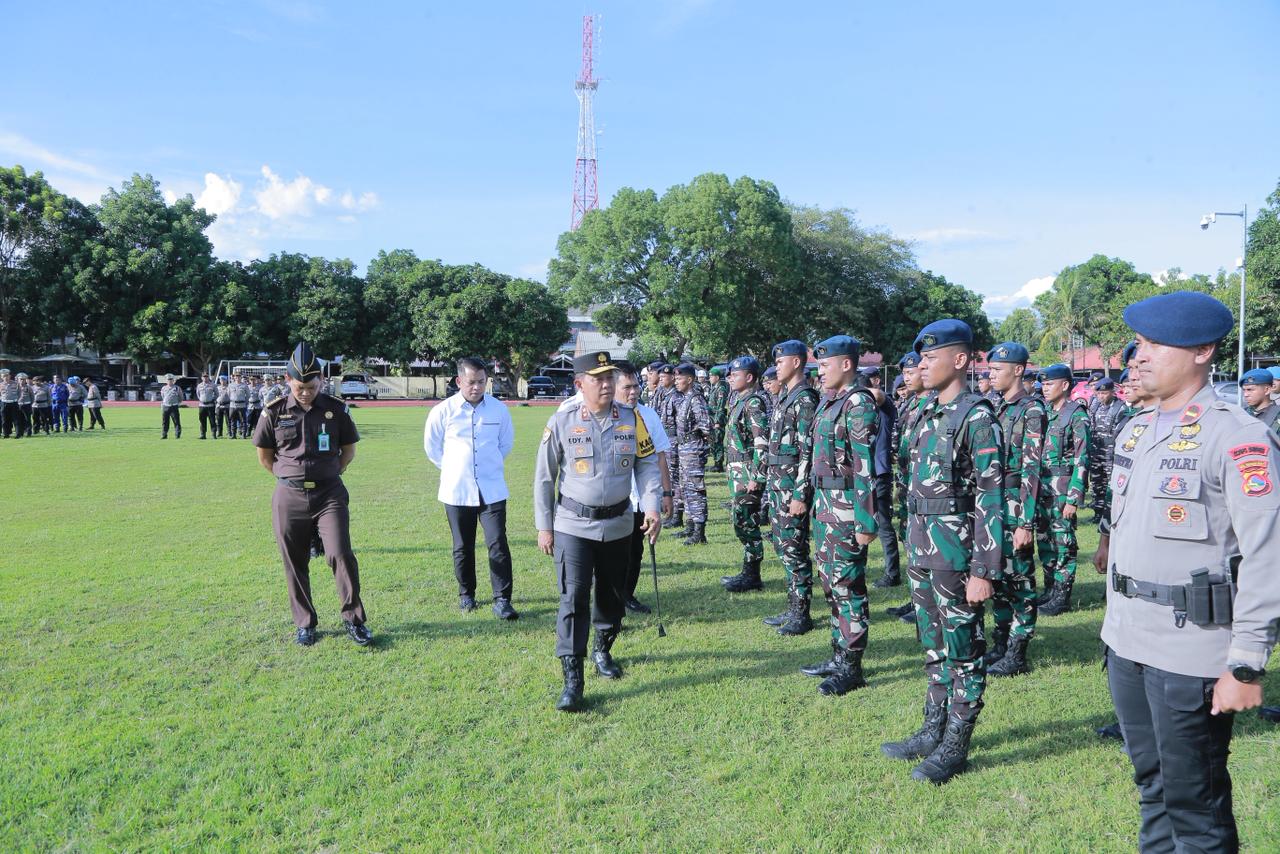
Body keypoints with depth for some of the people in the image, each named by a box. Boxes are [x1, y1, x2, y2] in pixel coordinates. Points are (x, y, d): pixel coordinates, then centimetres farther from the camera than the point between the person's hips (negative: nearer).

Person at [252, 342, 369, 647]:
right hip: (289, 498, 1)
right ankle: (304, 624, 22)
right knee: (295, 564, 8)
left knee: (341, 555, -10)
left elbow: (349, 450, 11)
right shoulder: (274, 412, -1)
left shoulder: (336, 409, -1)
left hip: (329, 494, -1)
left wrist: (328, 474, 8)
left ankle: (354, 621, 2)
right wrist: (289, 477, 9)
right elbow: (264, 456, 10)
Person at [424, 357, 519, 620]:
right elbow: (431, 446, 9)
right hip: (456, 491, 0)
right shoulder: (443, 411, -5)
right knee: (463, 547, 12)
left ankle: (502, 600, -1)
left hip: (492, 489, 0)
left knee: (498, 544, -6)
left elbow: (506, 442, 15)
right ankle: (466, 594, 29)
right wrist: (453, 469, 11)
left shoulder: (499, 409, -1)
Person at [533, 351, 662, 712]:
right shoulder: (561, 423, -7)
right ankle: (572, 679, -1)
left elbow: (648, 465, 3)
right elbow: (544, 477, -1)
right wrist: (544, 527, -1)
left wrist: (652, 507, -10)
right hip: (573, 526, -3)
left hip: (618, 525, 3)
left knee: (612, 596, 16)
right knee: (573, 598, -7)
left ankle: (602, 651, 40)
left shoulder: (632, 419, -1)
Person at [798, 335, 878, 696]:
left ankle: (852, 668, 10)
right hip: (824, 503, 9)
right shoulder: (829, 402, 12)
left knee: (847, 585, -1)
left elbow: (866, 467, -20)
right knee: (831, 582, 16)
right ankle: (839, 656, 28)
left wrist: (866, 522, -21)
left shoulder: (859, 404, -16)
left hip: (846, 507, -9)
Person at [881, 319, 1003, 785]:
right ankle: (934, 731, 30)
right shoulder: (928, 413, 11)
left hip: (956, 548, -8)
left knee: (963, 649, 5)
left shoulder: (976, 417, -14)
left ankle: (955, 746, 16)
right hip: (921, 545, 8)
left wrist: (984, 570, -18)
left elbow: (991, 498, -17)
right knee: (934, 644, 17)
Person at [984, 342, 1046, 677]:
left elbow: (1032, 471, -17)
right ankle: (1000, 645, 26)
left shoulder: (1031, 412, -12)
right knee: (998, 577, 14)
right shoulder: (997, 409, 13)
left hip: (1015, 508, -8)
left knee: (1019, 580, 1)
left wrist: (1025, 523, -20)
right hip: (992, 505, 8)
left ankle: (1017, 655, 10)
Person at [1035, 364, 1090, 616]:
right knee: (1044, 539, 13)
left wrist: (1074, 498, -17)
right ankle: (1050, 590, 24)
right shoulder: (1045, 413, 13)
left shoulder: (1077, 415, -10)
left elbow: (1082, 459, -14)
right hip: (1042, 486, 7)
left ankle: (1062, 596, 9)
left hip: (1063, 488, -7)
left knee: (1063, 542, 0)